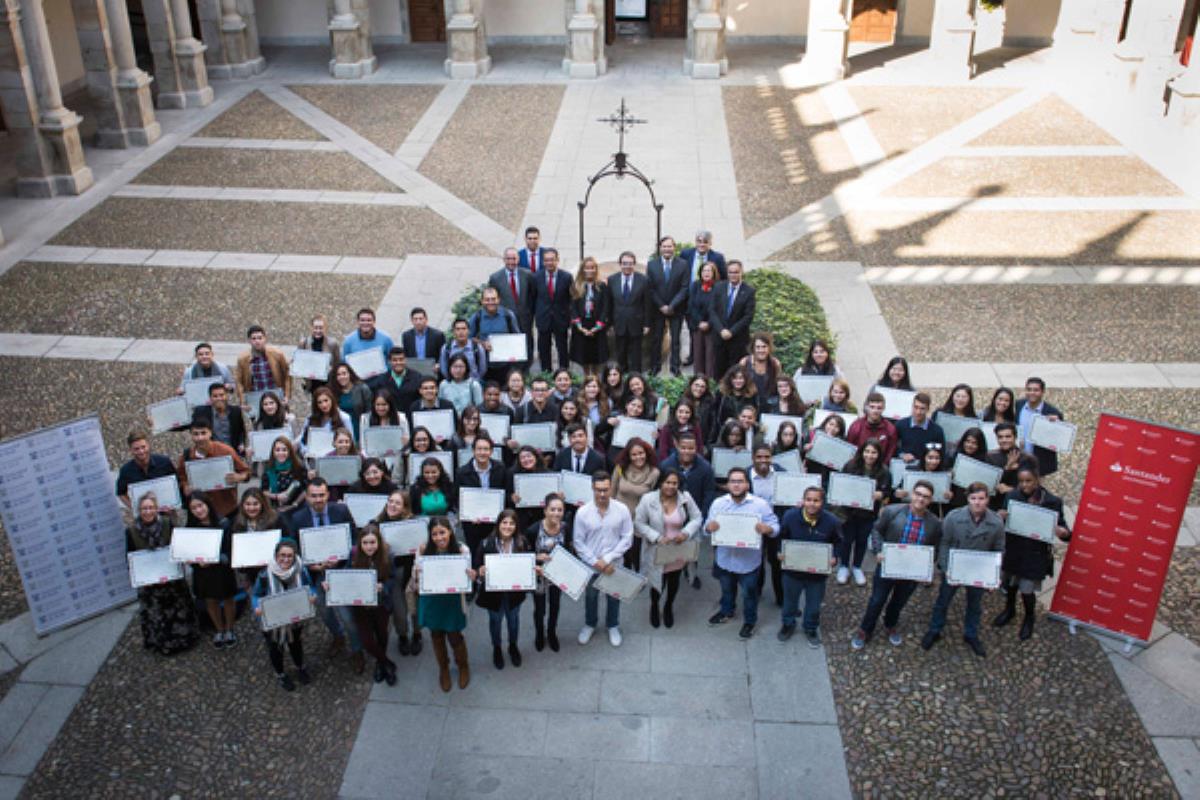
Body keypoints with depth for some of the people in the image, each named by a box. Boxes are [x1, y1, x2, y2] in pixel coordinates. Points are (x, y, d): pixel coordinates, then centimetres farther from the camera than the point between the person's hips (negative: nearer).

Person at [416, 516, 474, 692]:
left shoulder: (462, 550, -19)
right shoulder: (424, 549, -16)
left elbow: (467, 575, -9)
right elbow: (418, 573, -4)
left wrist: (471, 577, -32)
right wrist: (417, 572, -28)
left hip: (452, 600, -2)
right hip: (431, 600, 2)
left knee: (454, 636, 9)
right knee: (436, 635, 18)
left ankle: (463, 666, 40)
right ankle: (443, 668, 45)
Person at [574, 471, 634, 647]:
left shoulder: (622, 510, -17)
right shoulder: (582, 512, -18)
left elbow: (627, 539, -11)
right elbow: (579, 542, -10)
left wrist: (608, 559, -17)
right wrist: (595, 562, -16)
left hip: (614, 564, 0)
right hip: (590, 565, 0)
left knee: (614, 597, 21)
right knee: (590, 596, 22)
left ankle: (613, 626, 47)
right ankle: (589, 624, 48)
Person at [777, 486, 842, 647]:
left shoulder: (832, 521, -19)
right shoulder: (790, 516, -20)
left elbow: (837, 543, 0)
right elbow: (781, 537, -2)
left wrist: (834, 558, -16)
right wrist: (780, 552, -16)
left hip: (818, 572, 0)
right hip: (792, 569, 0)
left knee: (814, 604, 20)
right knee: (790, 600, 23)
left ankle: (811, 628, 47)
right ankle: (788, 624, 50)